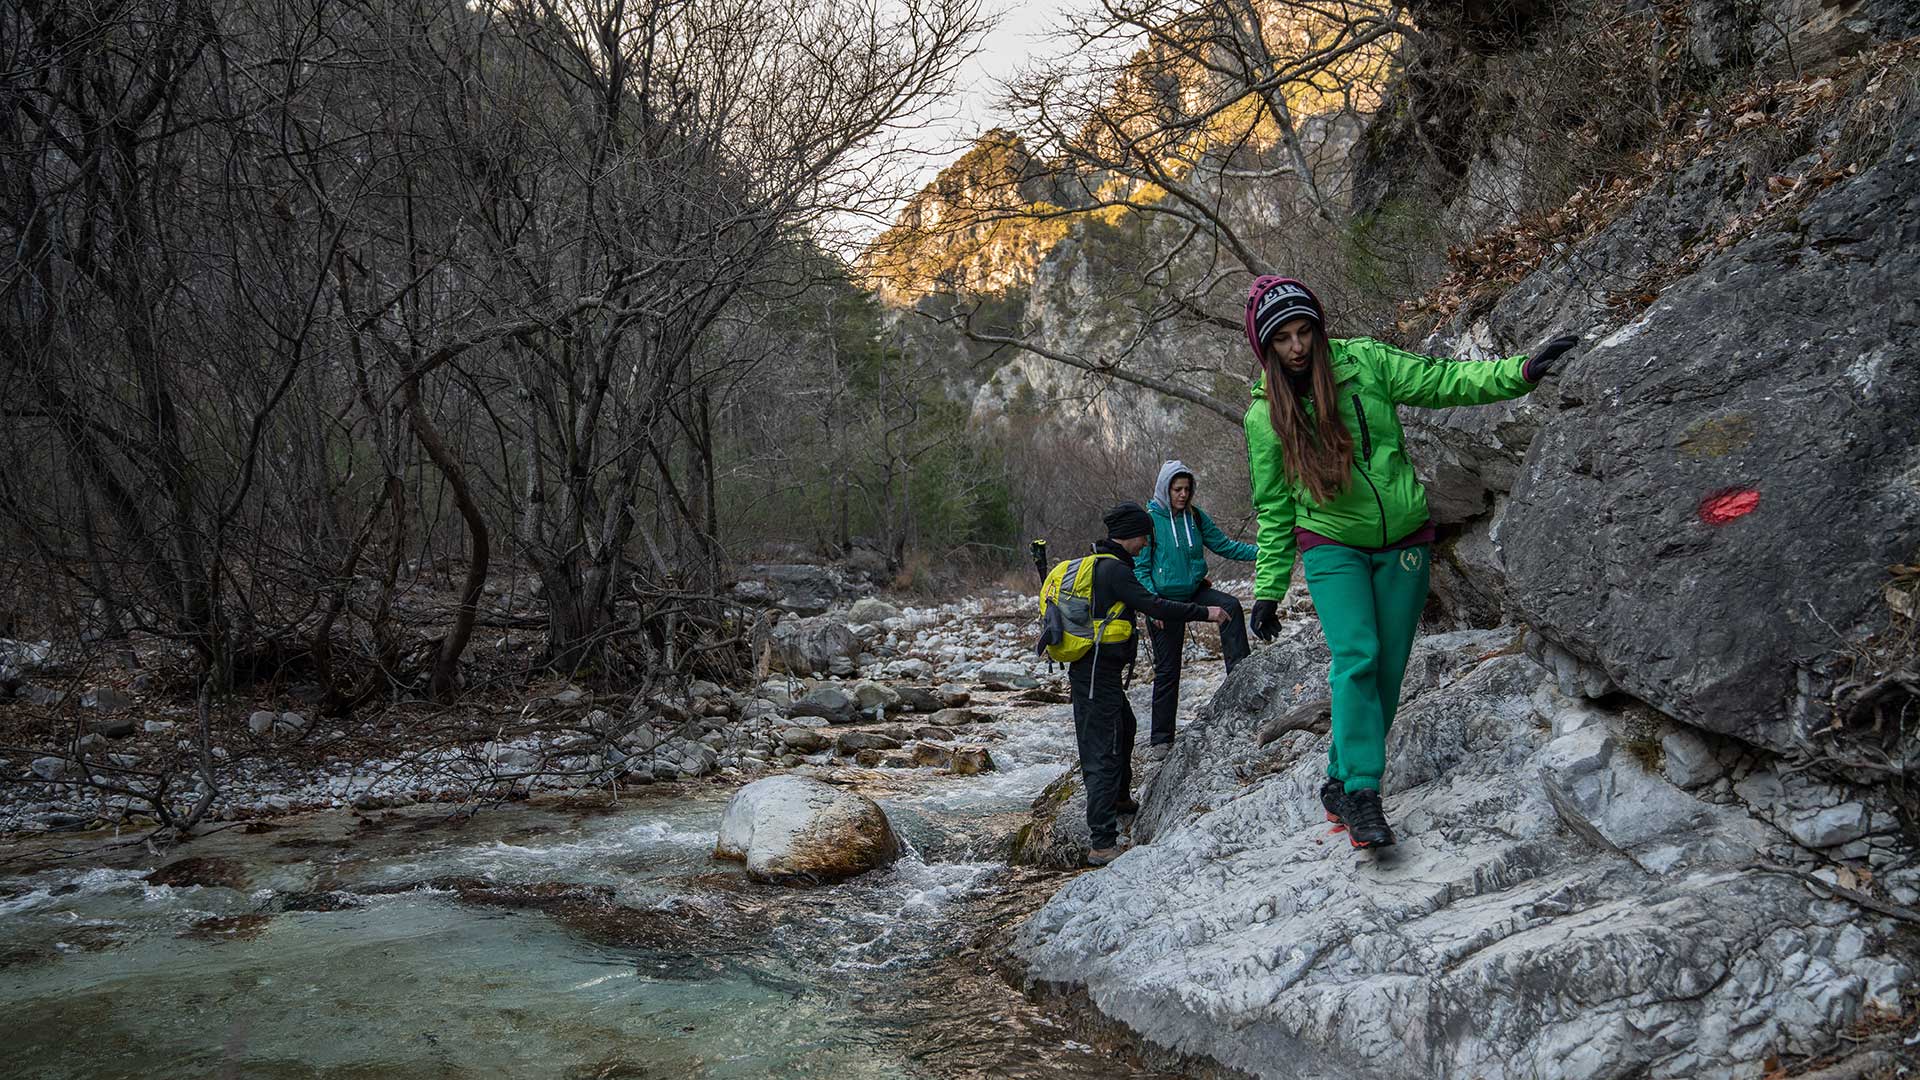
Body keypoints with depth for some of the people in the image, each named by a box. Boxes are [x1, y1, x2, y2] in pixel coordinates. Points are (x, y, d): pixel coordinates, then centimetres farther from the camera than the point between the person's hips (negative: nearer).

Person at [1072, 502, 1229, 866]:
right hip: (1098, 675, -11)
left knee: (1125, 728, 30)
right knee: (1103, 753, -12)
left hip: (1089, 669, 11)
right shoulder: (1114, 569, -17)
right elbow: (1153, 606, -24)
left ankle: (1119, 799, 51)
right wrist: (1204, 613, -15)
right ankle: (1102, 843, -14)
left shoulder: (1096, 563, 16)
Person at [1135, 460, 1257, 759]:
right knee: (1167, 670, 1)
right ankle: (1160, 738, 12)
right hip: (1164, 601, -4)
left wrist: (1259, 551, -13)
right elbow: (1140, 568, -12)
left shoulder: (1195, 517, 0)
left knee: (1231, 606, -26)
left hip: (1194, 591, 4)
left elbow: (1224, 545, 1)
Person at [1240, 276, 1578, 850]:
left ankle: (1340, 781, 17)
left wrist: (1522, 371, -17)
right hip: (1331, 548, -2)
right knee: (1356, 659, -20)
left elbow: (1444, 381, -3)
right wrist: (1268, 591, 5)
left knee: (1387, 671, 2)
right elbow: (1273, 508, 3)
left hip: (1402, 543, 2)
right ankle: (1361, 795, -16)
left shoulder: (1364, 361, -4)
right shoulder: (1265, 416, -4)